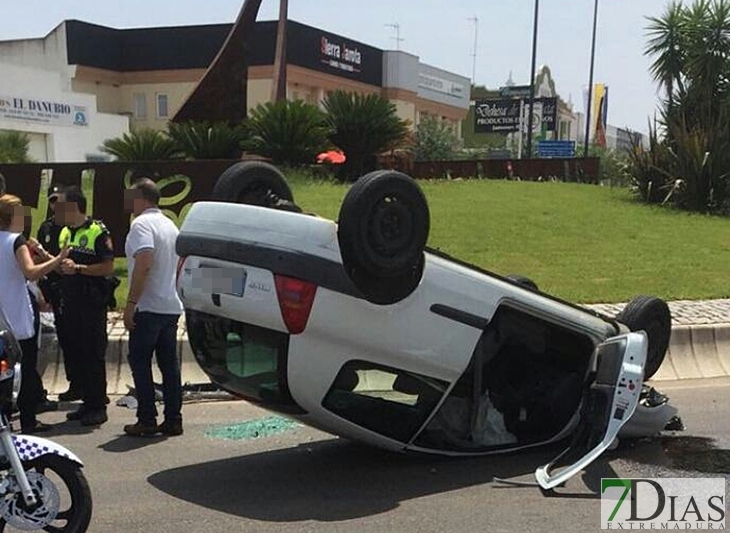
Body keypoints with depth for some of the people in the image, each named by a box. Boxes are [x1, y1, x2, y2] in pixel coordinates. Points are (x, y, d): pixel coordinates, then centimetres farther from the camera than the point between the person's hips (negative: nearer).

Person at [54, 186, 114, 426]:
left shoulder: (98, 231, -9)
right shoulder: (64, 233, 16)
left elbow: (108, 267, -15)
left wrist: (78, 268, -21)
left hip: (92, 304, -8)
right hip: (70, 303, 8)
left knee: (94, 355, -3)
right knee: (76, 354, 11)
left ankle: (99, 407, 3)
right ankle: (88, 403, 20)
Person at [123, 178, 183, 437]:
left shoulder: (141, 224, -11)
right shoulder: (170, 225, 16)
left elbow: (144, 264, -23)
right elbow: (180, 264, 21)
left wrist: (130, 303, -21)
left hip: (148, 308, -8)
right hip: (171, 306, 8)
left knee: (140, 362, 0)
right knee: (169, 363, 9)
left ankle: (147, 421, 0)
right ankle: (173, 420, 10)